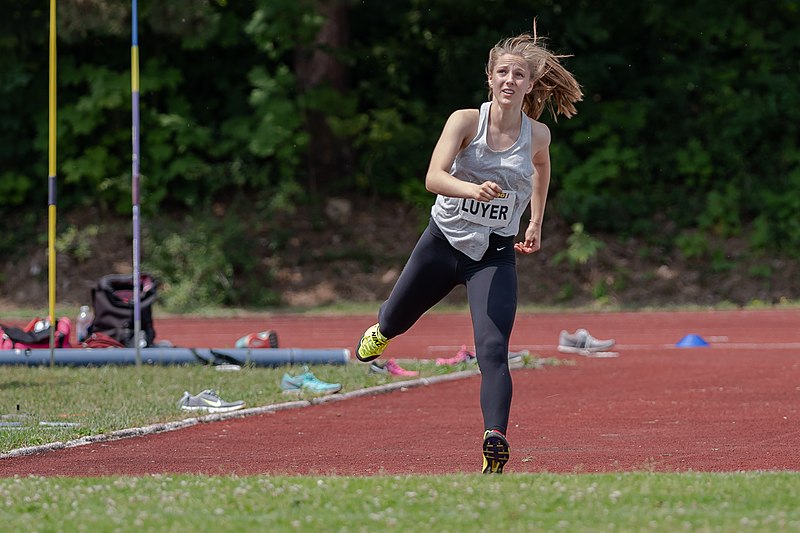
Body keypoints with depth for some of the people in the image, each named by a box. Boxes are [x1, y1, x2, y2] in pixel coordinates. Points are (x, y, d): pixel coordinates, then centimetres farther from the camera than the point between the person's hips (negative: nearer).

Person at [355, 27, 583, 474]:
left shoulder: (538, 136, -5)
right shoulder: (466, 121, -13)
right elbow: (433, 178, -27)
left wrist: (536, 223, 22)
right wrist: (472, 189, -45)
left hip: (495, 256, -1)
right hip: (443, 242, 1)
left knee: (493, 351, -21)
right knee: (396, 321, 24)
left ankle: (495, 443, -34)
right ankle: (379, 333, 62)